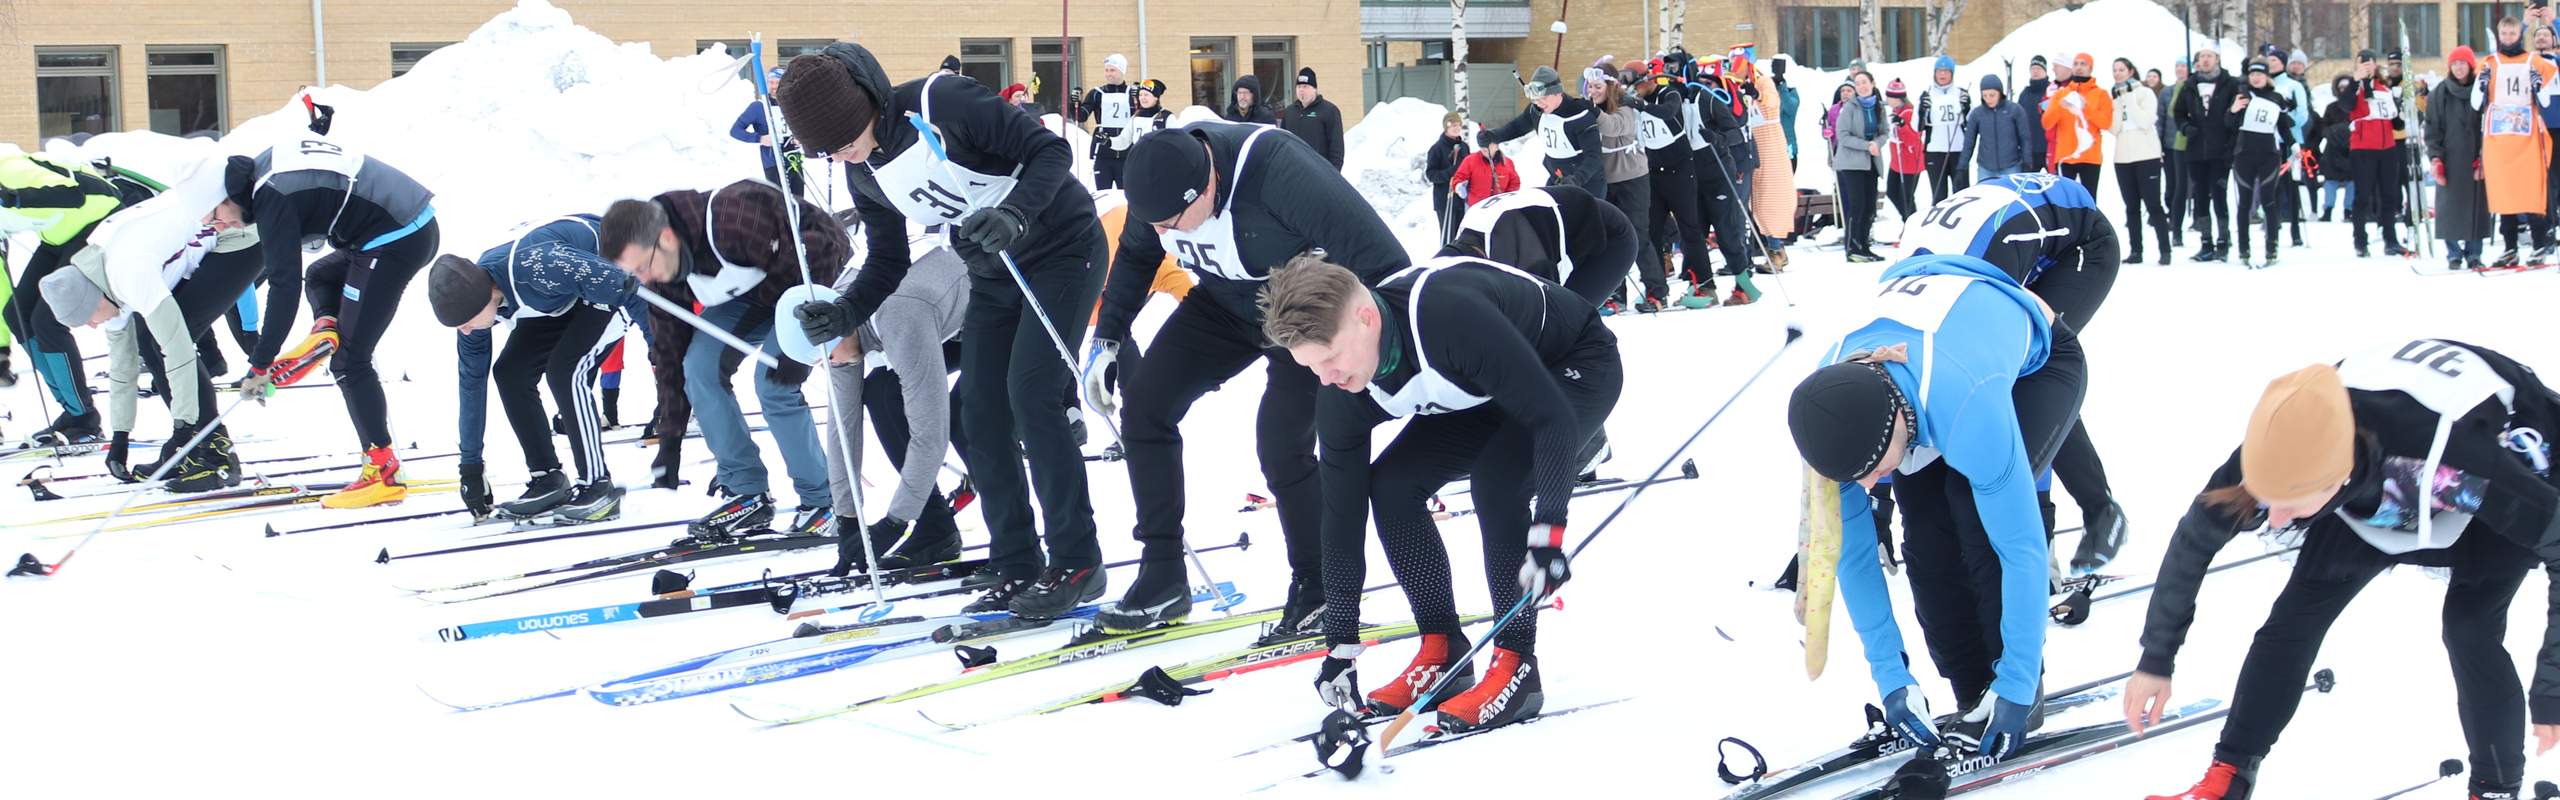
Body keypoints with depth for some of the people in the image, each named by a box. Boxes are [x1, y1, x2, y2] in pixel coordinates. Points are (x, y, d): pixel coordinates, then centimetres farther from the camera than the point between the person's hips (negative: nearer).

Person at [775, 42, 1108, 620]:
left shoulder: (941, 105, -25)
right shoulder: (864, 176, -2)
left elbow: (1049, 150, -22)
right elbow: (888, 263, 7)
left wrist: (1013, 214, -38)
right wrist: (843, 314, -11)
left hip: (1063, 249, -8)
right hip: (994, 278, 8)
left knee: (1030, 395, -18)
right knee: (980, 414, 0)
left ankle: (1076, 562, -9)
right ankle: (1017, 568, 9)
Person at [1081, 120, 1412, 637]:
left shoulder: (1277, 172, -40)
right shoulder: (1159, 179, -18)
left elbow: (1377, 257, -37)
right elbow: (1135, 255, 6)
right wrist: (1107, 337, 4)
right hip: (1226, 306, 7)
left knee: (1281, 443, -21)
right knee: (1144, 401, -4)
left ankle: (1319, 590, 3)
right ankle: (1162, 581, 7)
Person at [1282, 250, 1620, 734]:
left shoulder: (1450, 315, -41)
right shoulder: (1343, 396, -18)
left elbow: (1554, 419, -37)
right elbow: (1342, 511, -10)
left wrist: (1547, 533, -43)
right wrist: (1341, 644, -9)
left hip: (1577, 368, -7)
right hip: (1486, 390, 7)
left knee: (1496, 479, -29)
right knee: (1390, 483, -10)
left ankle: (1517, 666, -18)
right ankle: (1441, 654, 2)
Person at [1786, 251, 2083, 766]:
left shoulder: (1969, 412, -47)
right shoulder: (1827, 409, -31)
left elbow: (2022, 547, -38)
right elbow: (1850, 546, -19)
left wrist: (2017, 688, -32)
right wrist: (1889, 674, -16)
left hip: (2037, 360, -4)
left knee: (1977, 513, -25)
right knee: (1927, 532, -14)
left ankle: (2024, 693, -10)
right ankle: (1975, 697, 1)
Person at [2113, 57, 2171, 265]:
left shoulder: (2145, 93, -1)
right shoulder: (2115, 98, 12)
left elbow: (2146, 121, -15)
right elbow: (2114, 129, 0)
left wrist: (2130, 100, -13)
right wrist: (2118, 102, -7)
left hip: (2146, 156, -5)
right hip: (2123, 158, 5)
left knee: (2152, 203, -8)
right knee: (2131, 206, 6)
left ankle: (2165, 250, -7)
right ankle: (2135, 250, 8)